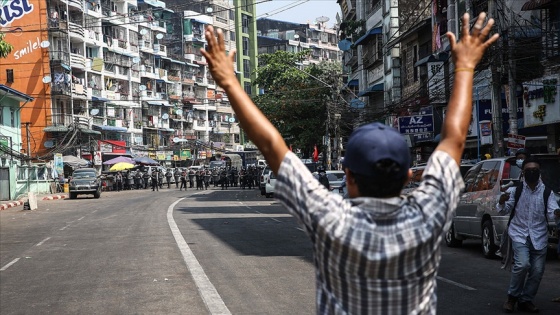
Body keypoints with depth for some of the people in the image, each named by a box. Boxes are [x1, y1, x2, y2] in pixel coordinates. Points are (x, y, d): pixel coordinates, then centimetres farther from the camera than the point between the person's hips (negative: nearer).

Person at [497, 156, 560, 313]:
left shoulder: (547, 192, -1)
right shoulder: (516, 189, -1)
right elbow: (503, 211, 3)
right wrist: (502, 202, -20)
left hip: (539, 237, 2)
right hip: (519, 234, -2)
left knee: (537, 270, 2)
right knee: (522, 264, -20)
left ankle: (526, 300, 23)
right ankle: (512, 296, 2)